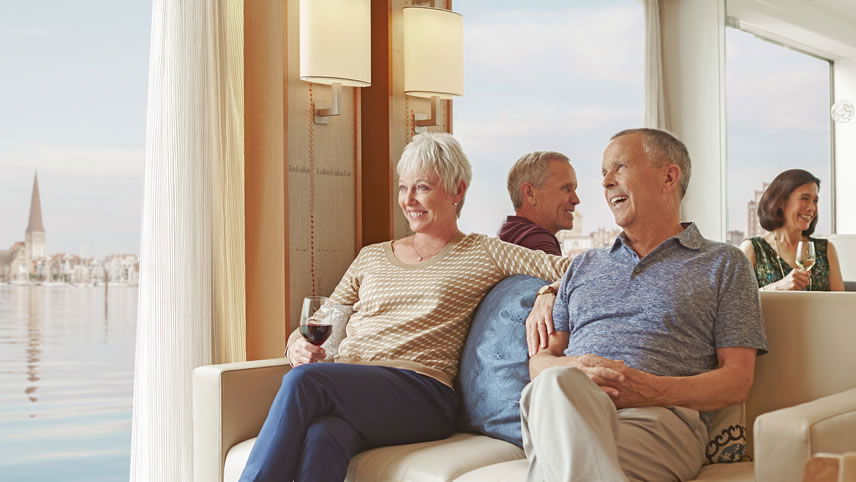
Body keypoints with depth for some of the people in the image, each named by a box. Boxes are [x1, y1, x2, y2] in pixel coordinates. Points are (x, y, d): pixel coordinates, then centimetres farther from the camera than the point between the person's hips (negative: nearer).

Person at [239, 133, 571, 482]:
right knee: (319, 437, -37)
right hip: (345, 387, 3)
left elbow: (568, 267, 4)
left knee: (303, 380, -32)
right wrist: (298, 347, 3)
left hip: (422, 396, -3)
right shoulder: (371, 257, 26)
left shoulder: (484, 254, 13)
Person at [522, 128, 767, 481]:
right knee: (557, 384, -37)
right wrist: (576, 370, -6)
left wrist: (656, 390, -12)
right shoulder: (583, 266, 30)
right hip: (566, 407, 5)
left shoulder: (723, 264, 18)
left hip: (659, 417, -4)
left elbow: (737, 380, 8)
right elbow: (539, 362, 21)